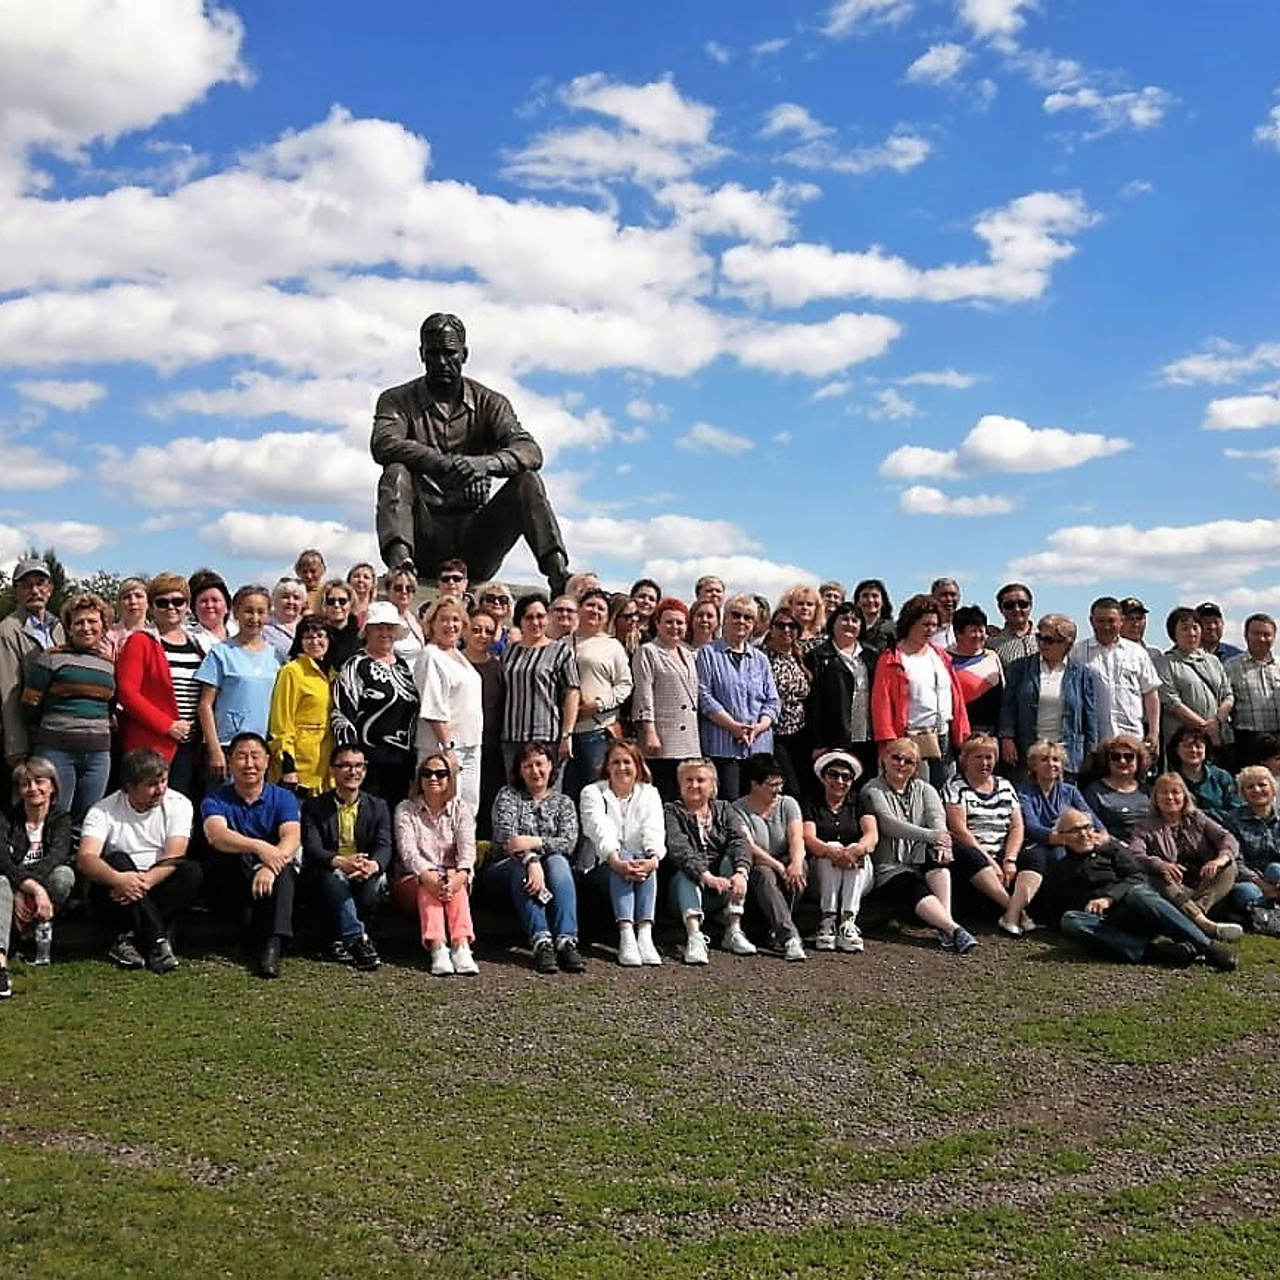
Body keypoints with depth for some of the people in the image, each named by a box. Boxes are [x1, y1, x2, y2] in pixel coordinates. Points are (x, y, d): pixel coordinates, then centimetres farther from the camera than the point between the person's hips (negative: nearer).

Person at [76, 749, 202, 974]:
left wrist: (143, 882, -34)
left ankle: (132, 938, -27)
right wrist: (119, 879, -43)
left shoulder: (178, 804, -4)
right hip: (118, 888, -1)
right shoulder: (104, 810, -7)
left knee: (193, 873, -27)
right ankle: (158, 941, -33)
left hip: (157, 886, 1)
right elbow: (85, 859, -22)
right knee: (117, 861, -31)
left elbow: (174, 858, -15)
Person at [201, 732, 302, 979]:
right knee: (234, 854, -29)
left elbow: (292, 839, -16)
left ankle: (273, 944, -43)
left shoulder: (284, 798, 3)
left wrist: (270, 866, -38)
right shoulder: (216, 800, 0)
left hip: (279, 879, 0)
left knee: (283, 867, -32)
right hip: (230, 885, 0)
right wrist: (259, 847, -41)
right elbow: (216, 836, -23)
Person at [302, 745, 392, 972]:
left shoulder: (378, 807, 10)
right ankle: (358, 939, -42)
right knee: (333, 876, -36)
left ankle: (343, 941, -21)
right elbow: (312, 848, -9)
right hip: (329, 874, -1)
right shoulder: (314, 806, 5)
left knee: (377, 879, -33)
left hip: (366, 875, 1)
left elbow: (384, 847, -5)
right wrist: (341, 862, -32)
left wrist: (372, 865, -32)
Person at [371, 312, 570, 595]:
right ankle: (400, 566, -49)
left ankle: (558, 575, -33)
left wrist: (484, 463, -30)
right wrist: (445, 463, -33)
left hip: (474, 545, 1)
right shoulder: (397, 400, 5)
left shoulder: (489, 403, 9)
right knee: (396, 472, -25)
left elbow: (530, 452, -8)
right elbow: (384, 445, -17)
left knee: (527, 481, -18)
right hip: (424, 536, -1)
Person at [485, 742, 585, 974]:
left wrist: (533, 842, -23)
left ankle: (567, 940, -43)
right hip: (505, 867, -2)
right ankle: (541, 941, -48)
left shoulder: (563, 802, 12)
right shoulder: (508, 795, 4)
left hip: (552, 866, 2)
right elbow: (506, 837, -14)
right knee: (521, 867, -35)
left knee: (558, 862, -30)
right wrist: (531, 860, -32)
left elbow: (569, 843, -6)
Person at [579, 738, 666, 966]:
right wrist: (617, 862, -36)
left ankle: (645, 933, -44)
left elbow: (654, 830, -9)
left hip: (639, 861, 2)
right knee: (622, 858, -34)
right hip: (602, 866, -2)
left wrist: (653, 858, -32)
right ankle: (626, 935, -49)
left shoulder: (649, 793, 10)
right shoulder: (592, 792, 3)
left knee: (646, 862, -31)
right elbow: (601, 831, -16)